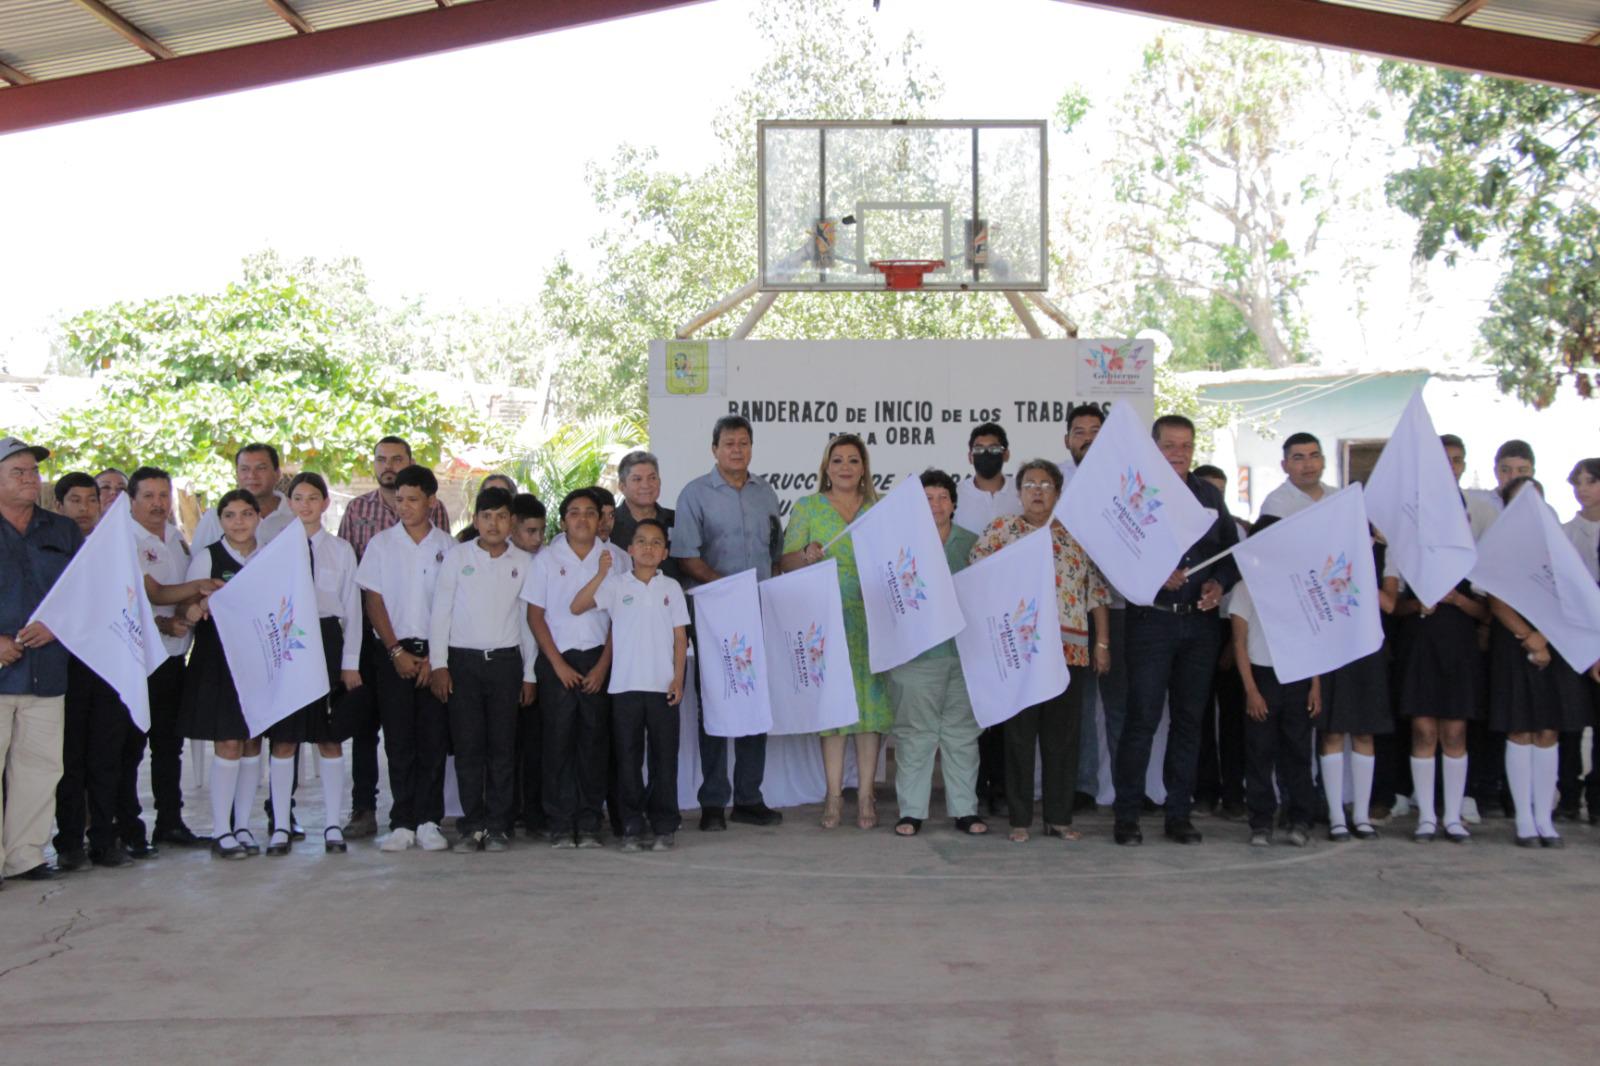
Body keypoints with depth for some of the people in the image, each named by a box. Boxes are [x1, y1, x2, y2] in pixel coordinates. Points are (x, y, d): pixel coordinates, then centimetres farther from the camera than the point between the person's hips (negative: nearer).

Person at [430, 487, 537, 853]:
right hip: (463, 660, -1)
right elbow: (440, 612, 4)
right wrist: (438, 664, -3)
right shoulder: (457, 556, 3)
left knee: (503, 745, 1)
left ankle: (498, 826, 8)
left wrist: (529, 674, 7)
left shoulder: (524, 562, 6)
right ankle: (472, 825, 6)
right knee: (468, 744, -1)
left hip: (506, 659, 1)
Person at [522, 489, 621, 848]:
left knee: (593, 741, 2)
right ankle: (560, 825, 4)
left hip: (598, 661, 1)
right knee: (557, 741, -2)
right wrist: (558, 664, -4)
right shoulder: (547, 559, 3)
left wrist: (603, 666, -3)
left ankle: (589, 824, 8)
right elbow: (535, 615, 3)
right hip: (557, 660, -1)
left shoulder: (613, 558, 4)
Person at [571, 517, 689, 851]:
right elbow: (576, 607, -9)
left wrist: (678, 679, -1)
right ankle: (631, 827, 11)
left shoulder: (671, 587, 7)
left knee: (664, 757, 4)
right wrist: (601, 573, -17)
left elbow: (680, 637, 7)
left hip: (663, 686, 1)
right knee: (628, 758, 4)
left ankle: (664, 826, 12)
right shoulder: (616, 584, 3)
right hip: (625, 685, -1)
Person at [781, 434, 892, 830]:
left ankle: (866, 793, 5)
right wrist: (807, 557, -17)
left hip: (872, 620, 1)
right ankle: (834, 793, 5)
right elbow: (786, 562, 3)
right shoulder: (806, 508, 7)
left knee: (872, 698, -1)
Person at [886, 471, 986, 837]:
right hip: (916, 653, -3)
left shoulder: (972, 544, 11)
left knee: (962, 731, 8)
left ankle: (964, 809, 15)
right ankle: (911, 811, 8)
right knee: (915, 732, 1)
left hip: (964, 652, 3)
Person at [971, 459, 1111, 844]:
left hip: (1070, 649, 2)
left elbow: (1097, 589, 11)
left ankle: (1059, 816, 12)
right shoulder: (1000, 531, 5)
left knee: (1063, 735, 5)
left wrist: (1102, 643, 6)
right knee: (1019, 734, 1)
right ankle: (1020, 818, 8)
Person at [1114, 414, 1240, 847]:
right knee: (1142, 717, -5)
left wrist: (1219, 583, -3)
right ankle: (1127, 815, 2)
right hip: (1151, 619, -4)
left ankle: (1179, 814, 16)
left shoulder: (1209, 495, 14)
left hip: (1199, 621, 5)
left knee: (1189, 718, 8)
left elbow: (1232, 549, 16)